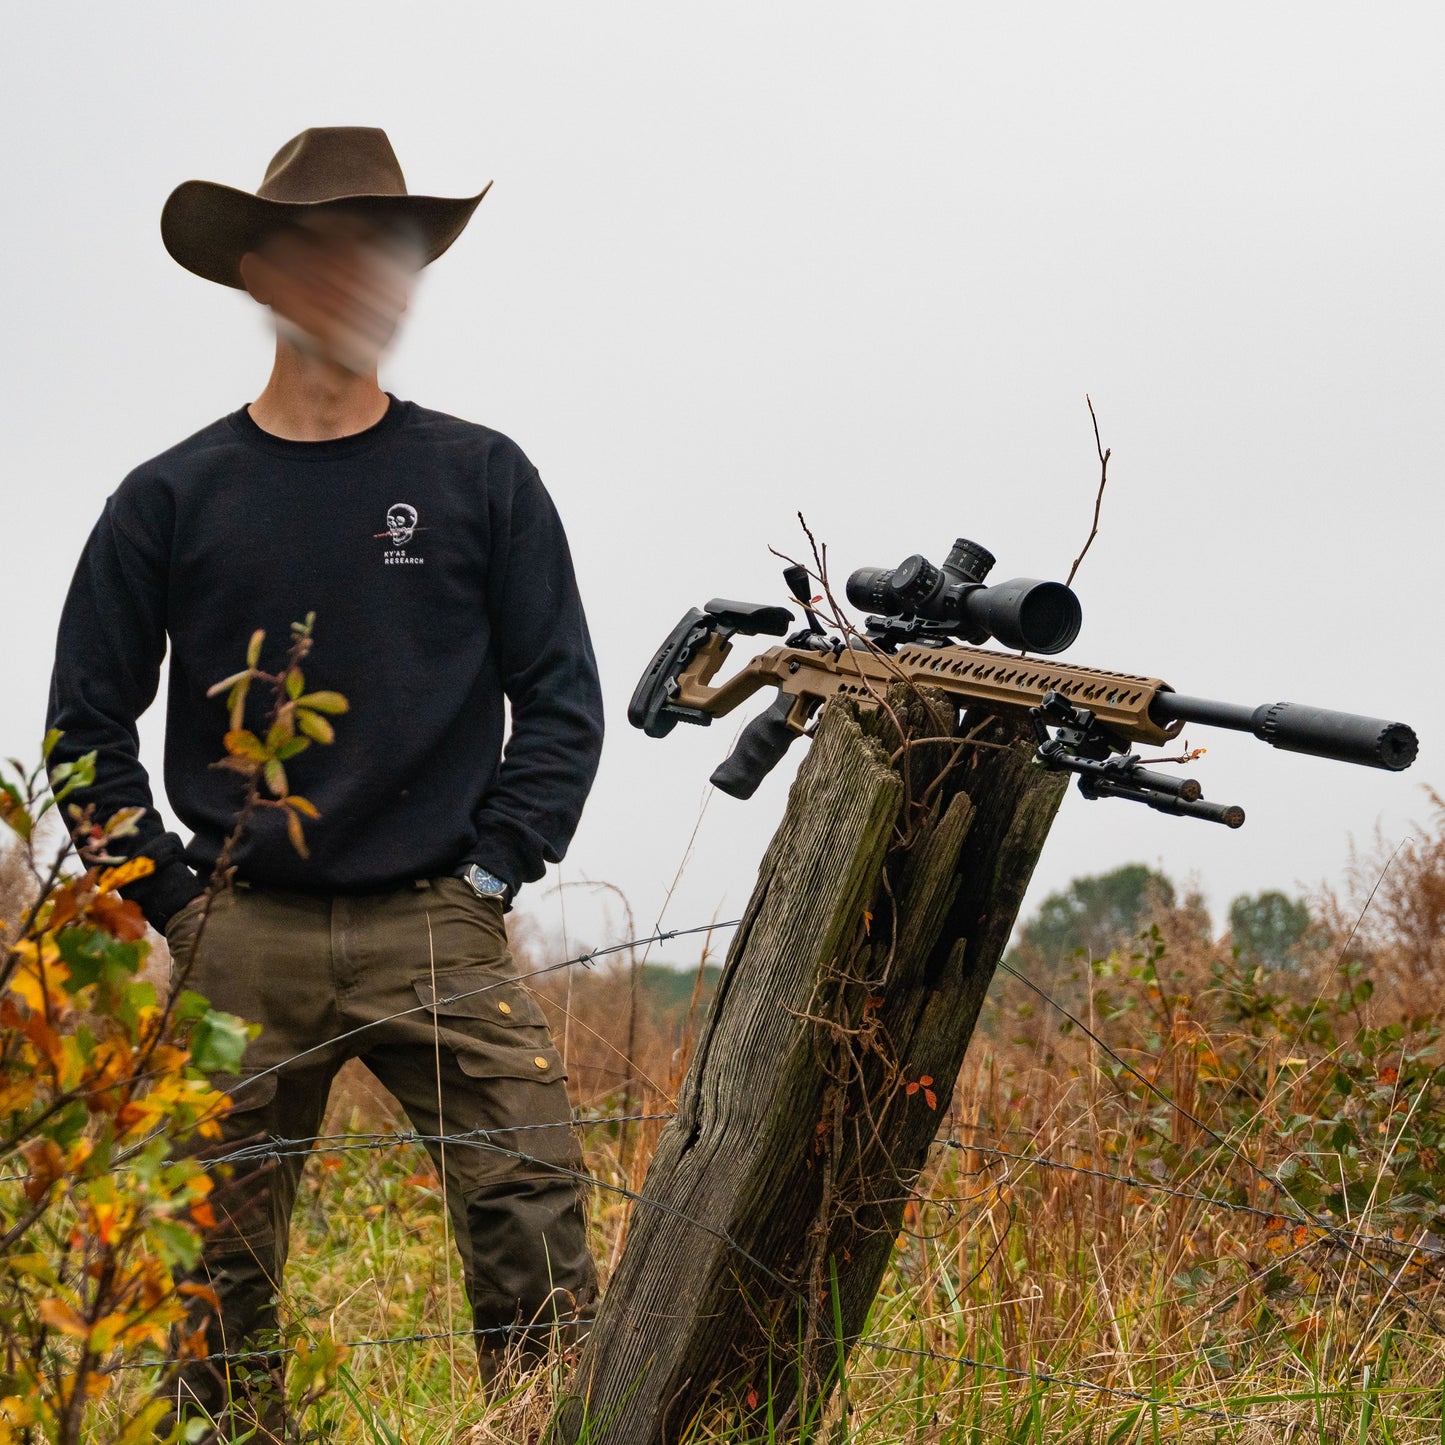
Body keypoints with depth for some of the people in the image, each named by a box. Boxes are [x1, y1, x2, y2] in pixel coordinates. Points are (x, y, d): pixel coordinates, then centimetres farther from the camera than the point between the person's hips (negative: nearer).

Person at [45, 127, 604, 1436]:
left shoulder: (481, 479, 7)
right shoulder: (173, 497, 6)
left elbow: (561, 698, 9)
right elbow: (88, 724, 10)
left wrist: (491, 873, 0)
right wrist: (174, 898, 3)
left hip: (439, 935, 0)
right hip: (244, 942, 1)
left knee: (539, 1249, -10)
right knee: (216, 1274, 3)